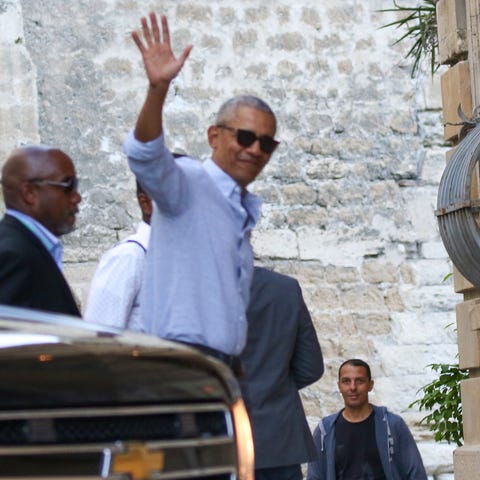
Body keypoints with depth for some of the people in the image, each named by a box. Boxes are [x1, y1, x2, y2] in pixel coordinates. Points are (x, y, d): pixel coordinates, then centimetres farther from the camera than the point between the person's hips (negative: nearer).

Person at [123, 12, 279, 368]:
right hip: (184, 357, -9)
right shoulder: (188, 184, -4)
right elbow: (144, 156, -25)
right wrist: (158, 90, -41)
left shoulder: (244, 212, 22)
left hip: (225, 365, 9)